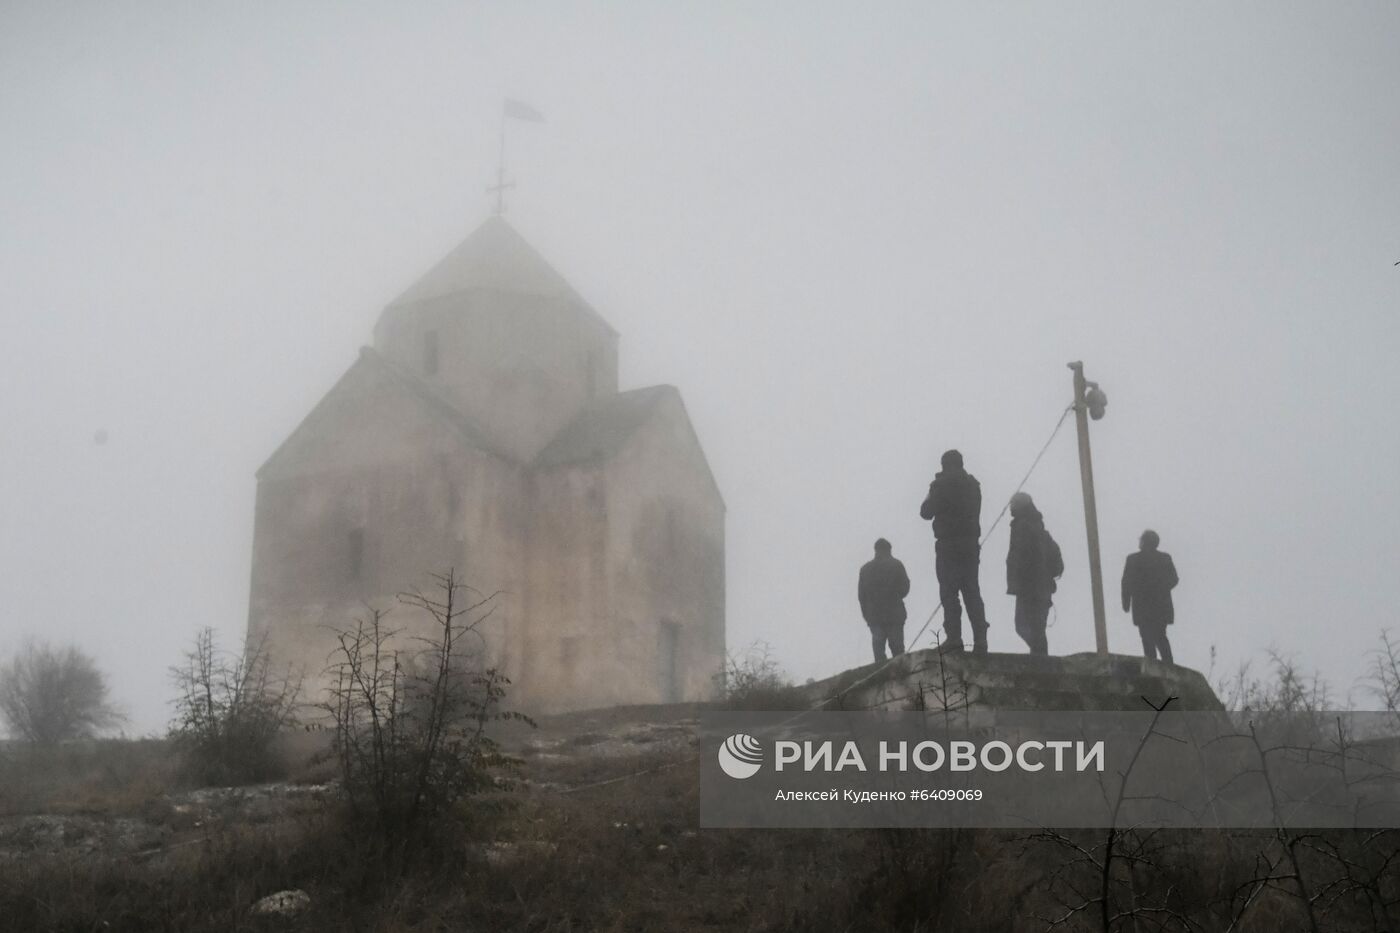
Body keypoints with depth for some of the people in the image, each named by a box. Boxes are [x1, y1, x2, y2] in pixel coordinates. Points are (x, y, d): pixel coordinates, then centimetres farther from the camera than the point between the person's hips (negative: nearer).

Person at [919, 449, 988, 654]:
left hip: (948, 546, -5)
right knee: (972, 593, 7)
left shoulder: (941, 485, -7)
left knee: (949, 593, -4)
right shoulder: (973, 485, 10)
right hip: (971, 544, 5)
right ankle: (980, 640, 1)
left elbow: (926, 512, -3)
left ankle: (954, 637, -12)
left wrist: (930, 498, 15)